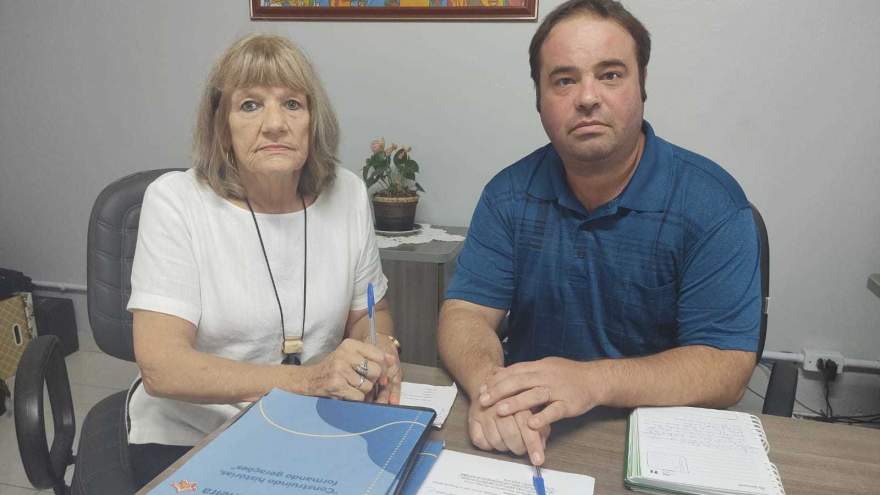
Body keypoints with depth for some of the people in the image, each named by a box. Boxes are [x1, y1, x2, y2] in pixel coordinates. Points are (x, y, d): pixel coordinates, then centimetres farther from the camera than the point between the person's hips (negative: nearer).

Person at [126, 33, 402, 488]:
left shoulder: (347, 194, -4)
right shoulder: (174, 201, -13)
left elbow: (368, 312, 9)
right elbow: (161, 367, -20)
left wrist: (377, 351, -14)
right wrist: (306, 379, -31)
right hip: (188, 440, -3)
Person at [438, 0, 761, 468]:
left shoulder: (712, 204, -9)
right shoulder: (510, 194, 0)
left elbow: (725, 367, -12)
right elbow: (466, 312, -3)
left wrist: (594, 380, -28)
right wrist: (490, 384, -26)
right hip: (529, 437, 3)